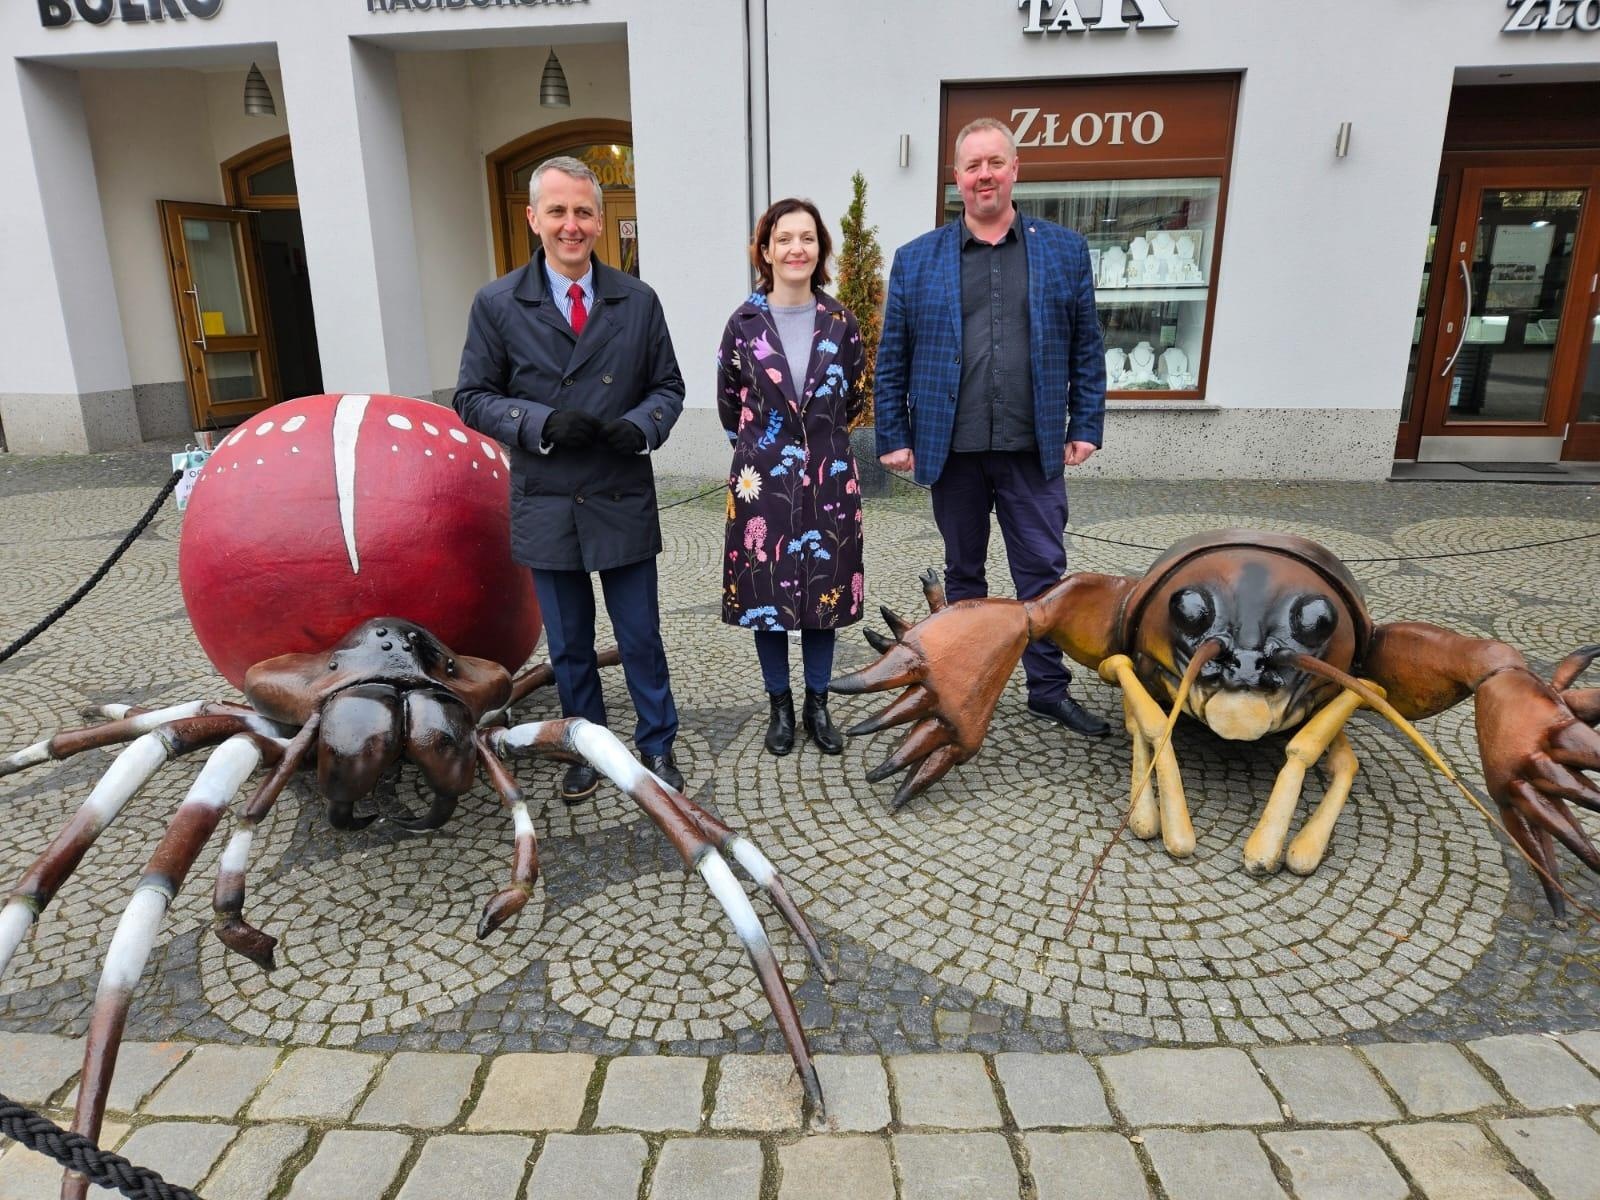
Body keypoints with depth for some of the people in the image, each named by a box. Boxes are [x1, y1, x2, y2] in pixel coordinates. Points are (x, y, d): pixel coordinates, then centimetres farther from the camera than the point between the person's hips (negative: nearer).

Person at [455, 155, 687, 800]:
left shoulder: (638, 301, 3)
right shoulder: (496, 304, 0)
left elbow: (668, 386, 7)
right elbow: (473, 397, 1)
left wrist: (640, 425, -14)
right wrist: (541, 423, -17)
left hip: (624, 503, 0)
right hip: (546, 506, 0)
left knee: (641, 637, 9)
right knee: (569, 645, 13)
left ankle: (657, 745, 29)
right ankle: (587, 750, 33)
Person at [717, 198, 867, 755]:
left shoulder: (840, 321, 1)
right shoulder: (745, 322, -3)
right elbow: (730, 404, 8)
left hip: (828, 477, 1)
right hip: (763, 478, -1)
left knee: (825, 588, 8)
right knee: (766, 592, 7)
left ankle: (817, 704, 25)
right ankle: (779, 705, 24)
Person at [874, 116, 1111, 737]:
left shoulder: (1065, 251, 6)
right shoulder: (916, 260, 4)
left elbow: (1087, 349, 7)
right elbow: (892, 358, 3)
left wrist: (1085, 426, 2)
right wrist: (893, 437, -1)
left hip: (1035, 450, 0)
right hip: (953, 450, 0)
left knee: (1044, 571, 6)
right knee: (963, 573, 13)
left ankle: (1049, 687, 20)